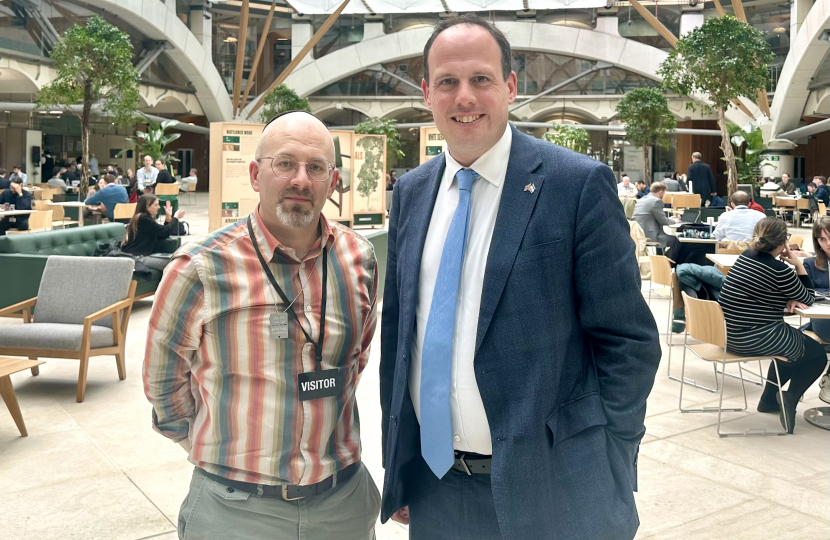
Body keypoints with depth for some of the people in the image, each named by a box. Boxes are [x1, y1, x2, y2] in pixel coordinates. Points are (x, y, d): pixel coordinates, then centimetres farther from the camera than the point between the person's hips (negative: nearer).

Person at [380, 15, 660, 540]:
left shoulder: (579, 184, -11)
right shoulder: (411, 192, 4)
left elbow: (629, 341, -8)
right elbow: (396, 332, 9)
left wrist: (611, 477, -9)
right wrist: (396, 463, 9)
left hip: (547, 489, -4)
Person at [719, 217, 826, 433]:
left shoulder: (746, 256, 4)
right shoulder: (779, 269, -18)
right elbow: (808, 299, -3)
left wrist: (789, 299, 1)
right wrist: (799, 265, 1)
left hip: (728, 334, 8)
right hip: (755, 340, -8)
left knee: (789, 342, 34)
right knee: (818, 354, 14)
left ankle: (769, 399, 36)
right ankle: (789, 403, 10)